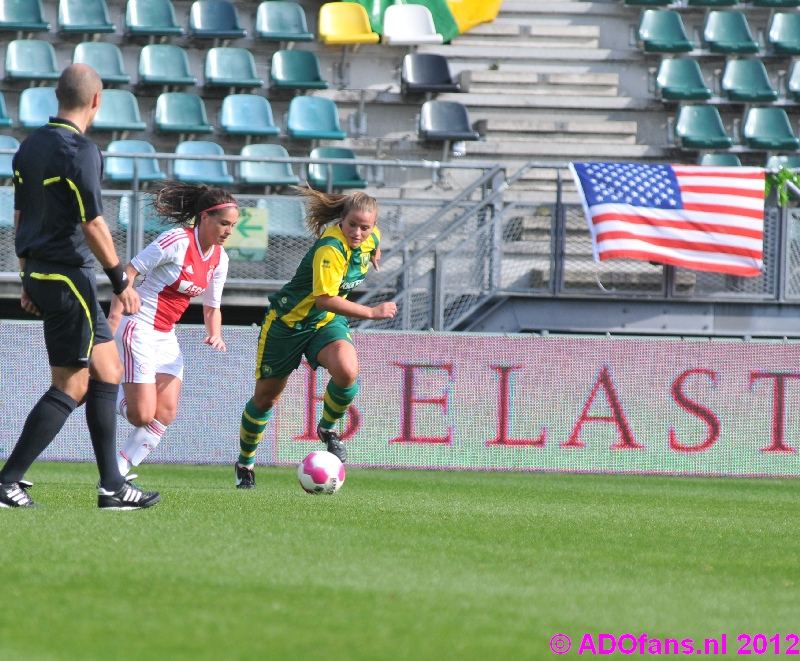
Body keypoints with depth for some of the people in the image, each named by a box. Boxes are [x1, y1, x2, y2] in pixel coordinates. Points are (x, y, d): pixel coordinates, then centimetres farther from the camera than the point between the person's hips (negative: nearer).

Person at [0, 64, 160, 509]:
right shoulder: (80, 150, -15)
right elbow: (92, 224, -18)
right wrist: (121, 281, -10)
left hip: (41, 273, 9)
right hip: (69, 276, -9)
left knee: (108, 371, 13)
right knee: (71, 387, -5)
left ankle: (113, 486, 12)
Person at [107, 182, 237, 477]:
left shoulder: (219, 259, 6)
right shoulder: (177, 241, -18)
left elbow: (211, 306, 16)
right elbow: (129, 271, -16)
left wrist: (215, 334, -4)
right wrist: (115, 314, -24)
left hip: (166, 337, 8)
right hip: (139, 328, -8)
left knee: (166, 414, -2)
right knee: (143, 416, -13)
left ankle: (117, 473, 6)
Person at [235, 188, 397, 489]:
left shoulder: (371, 238, -8)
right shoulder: (330, 248, -31)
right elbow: (325, 299, -36)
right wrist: (372, 312, -33)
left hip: (327, 322, 5)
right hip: (288, 321, -5)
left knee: (347, 372, -28)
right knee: (265, 397, 9)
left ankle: (327, 428, 2)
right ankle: (245, 463, 34)